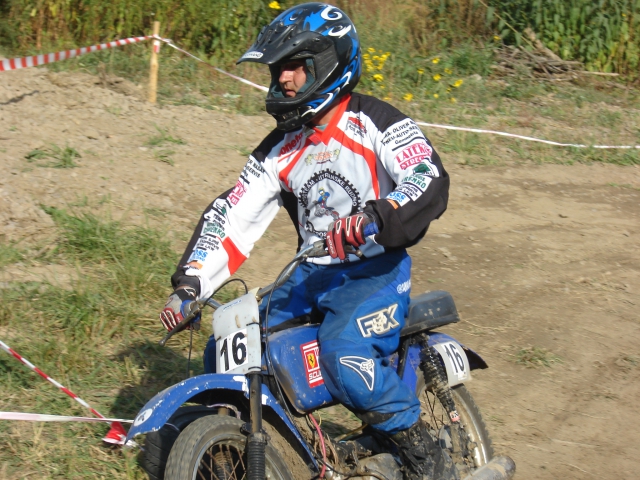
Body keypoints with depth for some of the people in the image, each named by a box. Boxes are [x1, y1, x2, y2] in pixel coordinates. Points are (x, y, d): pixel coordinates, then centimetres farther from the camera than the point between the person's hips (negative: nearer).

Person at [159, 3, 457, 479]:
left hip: (377, 268, -7)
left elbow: (431, 181, -23)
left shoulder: (376, 122, -8)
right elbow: (234, 215, 7)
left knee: (344, 352, -33)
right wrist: (189, 285, -5)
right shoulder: (280, 148, 11)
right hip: (310, 275, 7)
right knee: (224, 353, -5)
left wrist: (374, 217, -42)